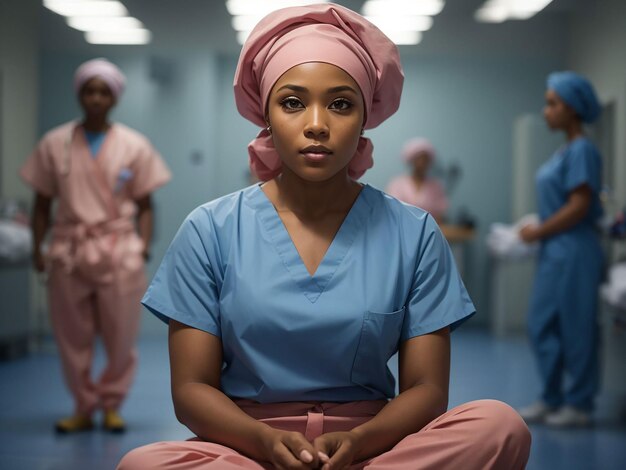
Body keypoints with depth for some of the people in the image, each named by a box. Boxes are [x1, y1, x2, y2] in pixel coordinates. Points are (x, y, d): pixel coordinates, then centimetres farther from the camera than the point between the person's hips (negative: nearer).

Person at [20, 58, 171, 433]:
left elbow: (144, 206, 4)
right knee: (73, 336, 6)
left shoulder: (135, 146, 3)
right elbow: (43, 203, 9)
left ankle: (112, 405, 20)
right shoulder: (55, 144, 6)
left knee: (121, 336, 2)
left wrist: (143, 247, -9)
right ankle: (84, 408, 20)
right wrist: (38, 248, -1)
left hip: (118, 251, -1)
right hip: (68, 251, 1)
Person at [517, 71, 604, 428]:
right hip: (554, 252, 9)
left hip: (574, 251, -9)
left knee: (576, 328, 0)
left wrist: (539, 231, -12)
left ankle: (579, 405, 10)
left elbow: (579, 206, -18)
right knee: (542, 325, 11)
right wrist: (538, 229, 5)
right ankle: (551, 399, 20)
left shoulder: (583, 150, -13)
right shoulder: (565, 151, 14)